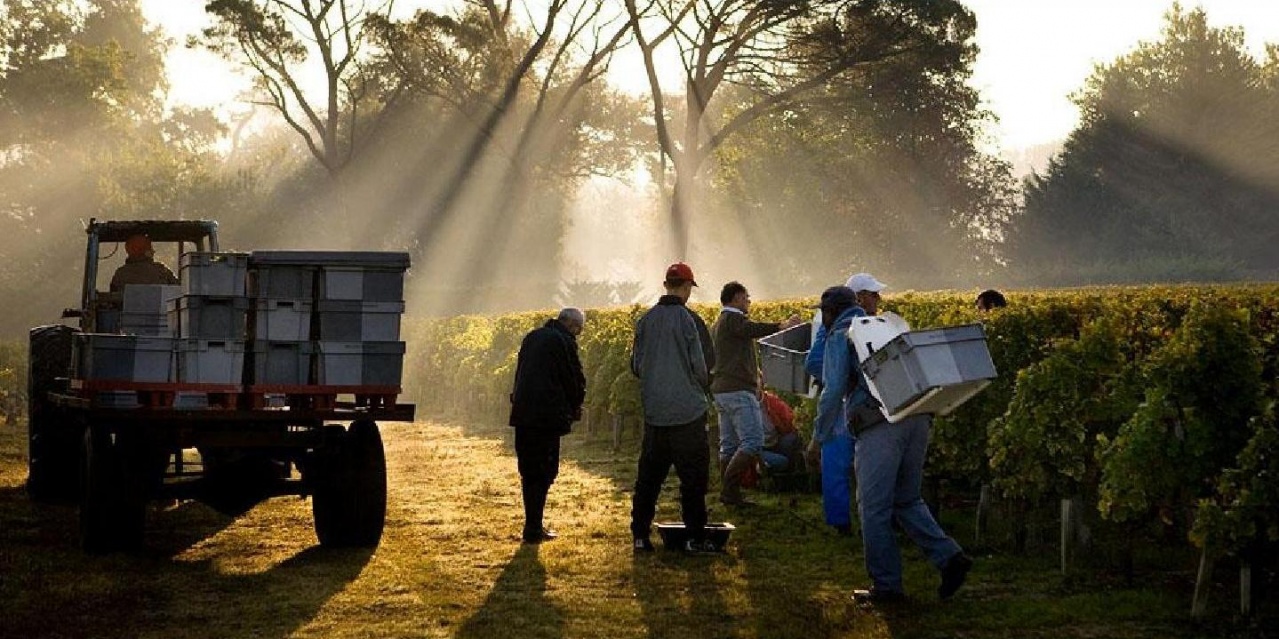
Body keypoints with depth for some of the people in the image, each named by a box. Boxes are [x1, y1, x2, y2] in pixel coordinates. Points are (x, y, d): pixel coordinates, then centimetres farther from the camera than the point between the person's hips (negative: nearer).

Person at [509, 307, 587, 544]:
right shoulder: (564, 341, -8)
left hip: (522, 413, 7)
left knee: (529, 471, 13)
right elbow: (575, 379, -6)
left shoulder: (532, 337, 16)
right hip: (548, 416, -7)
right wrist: (575, 408, 13)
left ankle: (532, 526, 18)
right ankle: (533, 530, -2)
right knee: (544, 472, -2)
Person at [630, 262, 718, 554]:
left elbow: (635, 366, 8)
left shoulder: (645, 321, 3)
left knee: (649, 475, 12)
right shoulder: (689, 321, -12)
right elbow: (702, 366, -11)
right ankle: (694, 537, 1)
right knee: (693, 475, 2)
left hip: (653, 411, 5)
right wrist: (702, 387, 10)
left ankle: (640, 535, 12)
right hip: (687, 410, -5)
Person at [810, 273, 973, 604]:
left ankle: (887, 585, 5)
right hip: (918, 420, 7)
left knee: (874, 509, 3)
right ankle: (949, 557, 0)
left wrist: (819, 436, 3)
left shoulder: (840, 336, 5)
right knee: (907, 501, 17)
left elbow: (834, 389, -4)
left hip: (879, 427, -6)